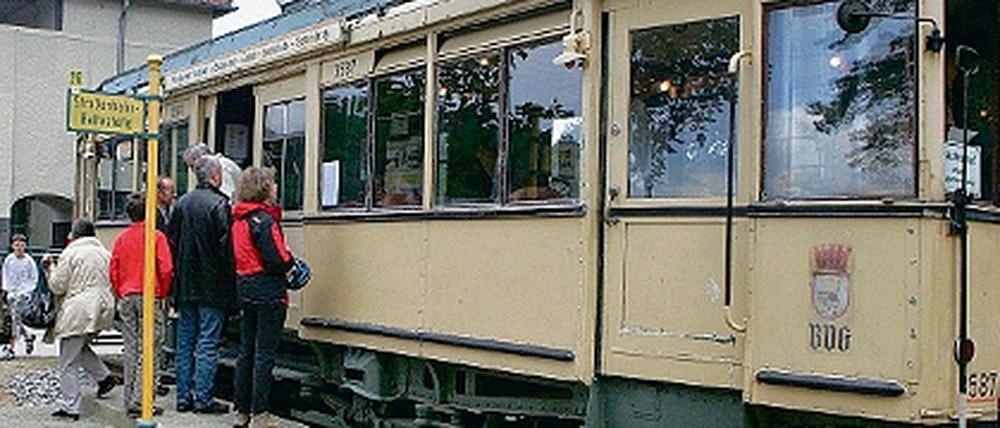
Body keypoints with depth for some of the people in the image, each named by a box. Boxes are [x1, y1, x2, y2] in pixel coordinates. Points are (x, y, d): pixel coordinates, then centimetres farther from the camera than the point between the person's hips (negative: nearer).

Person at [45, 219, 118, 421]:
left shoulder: (71, 253, -7)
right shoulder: (105, 253, 13)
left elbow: (58, 286, -6)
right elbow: (111, 284, 17)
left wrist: (50, 268, 8)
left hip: (78, 314, -8)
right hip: (102, 311, 8)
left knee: (68, 362, -1)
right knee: (80, 346, 29)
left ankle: (69, 406, -2)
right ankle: (104, 376, 17)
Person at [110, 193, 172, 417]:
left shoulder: (121, 239, 7)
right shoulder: (156, 236, -6)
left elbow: (113, 272, 7)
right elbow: (166, 269, -12)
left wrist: (121, 295, 16)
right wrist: (163, 294, 1)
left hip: (126, 298, 5)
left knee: (131, 351, 11)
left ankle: (130, 401, 15)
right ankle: (141, 402, -6)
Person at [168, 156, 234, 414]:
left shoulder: (181, 203, 8)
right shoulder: (219, 204, -13)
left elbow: (171, 242, 12)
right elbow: (226, 246, -15)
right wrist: (230, 282, -6)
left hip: (186, 286, 6)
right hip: (212, 286, -6)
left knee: (185, 341, 11)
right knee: (208, 344, -2)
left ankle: (184, 397, 15)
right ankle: (203, 399, 0)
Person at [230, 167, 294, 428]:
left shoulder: (239, 219, 10)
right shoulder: (265, 221, -16)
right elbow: (276, 260, -21)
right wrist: (291, 263, 0)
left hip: (245, 289, 8)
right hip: (268, 292, -8)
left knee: (246, 351, 14)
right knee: (265, 354, -2)